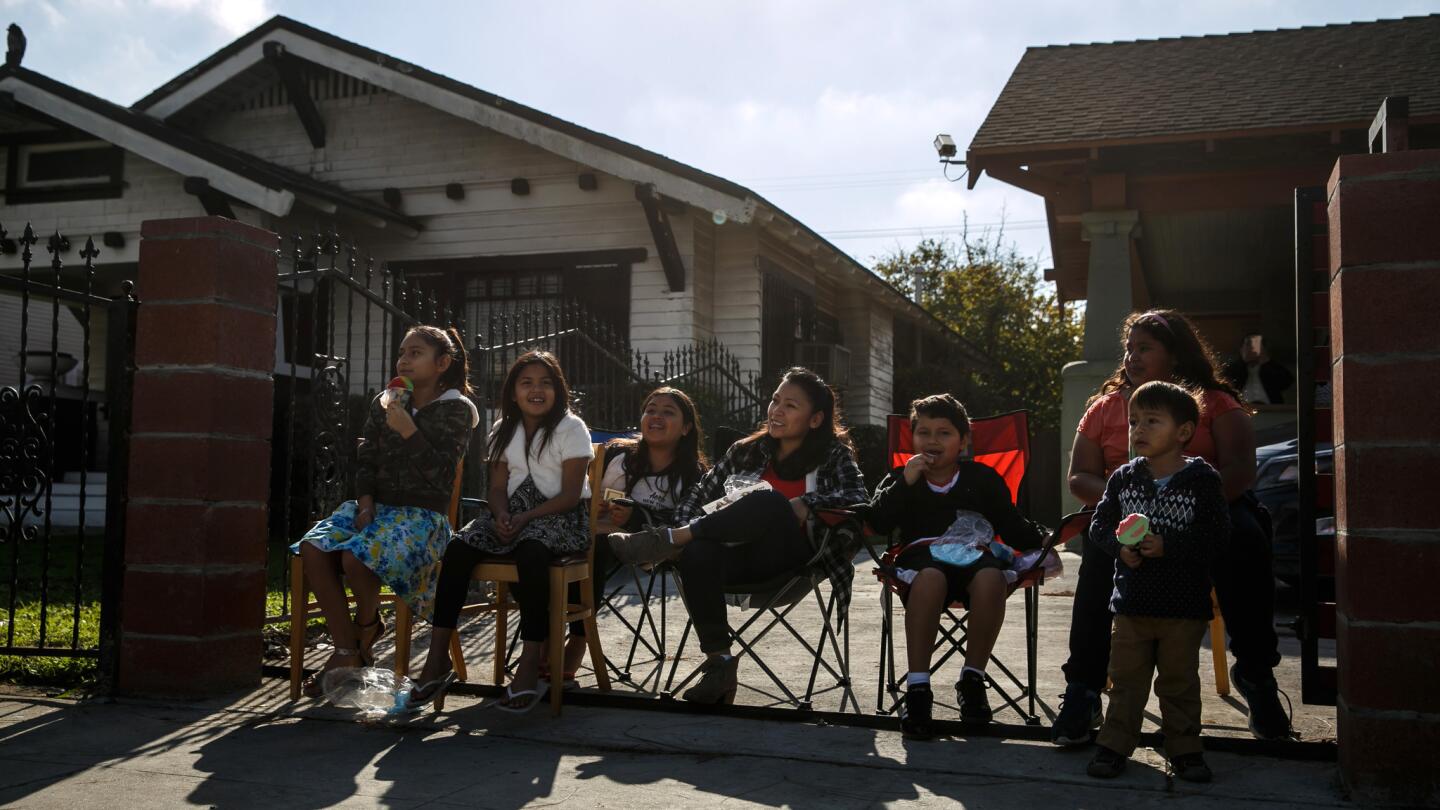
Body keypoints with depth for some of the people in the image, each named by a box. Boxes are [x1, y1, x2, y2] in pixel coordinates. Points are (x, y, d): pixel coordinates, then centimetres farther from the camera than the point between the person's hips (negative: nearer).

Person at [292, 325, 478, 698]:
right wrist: (365, 503, -5)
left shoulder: (456, 410, -1)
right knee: (312, 549, -22)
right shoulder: (384, 403, 16)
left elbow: (440, 474, -9)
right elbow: (366, 460, 12)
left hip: (422, 514, -6)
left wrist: (409, 432, -19)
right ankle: (347, 651, -15)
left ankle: (368, 621, 1)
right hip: (377, 506, 6)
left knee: (356, 557, -33)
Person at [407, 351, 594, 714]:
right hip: (513, 511, 5)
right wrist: (502, 516, -12)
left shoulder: (571, 428, -2)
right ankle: (438, 660, -21)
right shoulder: (504, 431, 15)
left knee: (531, 551, -39)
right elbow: (498, 487, 11)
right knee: (458, 548, -22)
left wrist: (525, 518, -19)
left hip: (561, 517, -5)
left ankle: (530, 664, -35)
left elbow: (571, 495, -9)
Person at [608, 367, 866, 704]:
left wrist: (805, 504, -18)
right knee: (698, 554, -34)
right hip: (740, 554, 3)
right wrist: (690, 529, -2)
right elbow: (699, 496, 18)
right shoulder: (747, 451, 20)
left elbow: (858, 497, -5)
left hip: (788, 554, -3)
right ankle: (719, 661, -29)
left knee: (768, 500, -36)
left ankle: (664, 541, -32)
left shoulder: (834, 455, 12)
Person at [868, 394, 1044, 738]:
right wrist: (905, 482, -5)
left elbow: (1014, 528, 17)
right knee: (931, 578, -38)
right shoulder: (900, 479, 17)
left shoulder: (983, 479, 16)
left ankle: (972, 679, -19)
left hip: (974, 554, 1)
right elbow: (877, 523, 2)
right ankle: (917, 688, -34)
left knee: (991, 578, -36)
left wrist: (1041, 542, 3)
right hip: (921, 554, -1)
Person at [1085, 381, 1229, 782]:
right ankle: (1114, 744, 19)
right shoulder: (1123, 478, 3)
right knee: (1126, 678, 9)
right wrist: (1121, 547, -14)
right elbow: (1099, 525, 5)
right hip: (1131, 600, 3)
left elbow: (1216, 535, -12)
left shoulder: (1202, 479, -7)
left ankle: (1184, 748, 23)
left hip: (1183, 604, -2)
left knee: (1180, 680, 10)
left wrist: (1167, 546, -21)